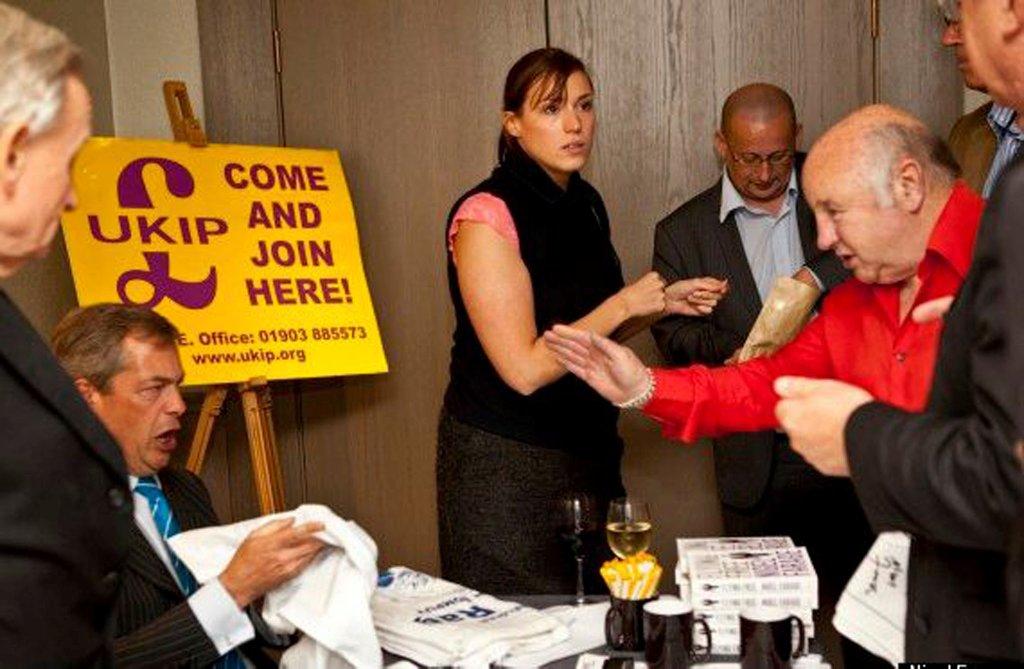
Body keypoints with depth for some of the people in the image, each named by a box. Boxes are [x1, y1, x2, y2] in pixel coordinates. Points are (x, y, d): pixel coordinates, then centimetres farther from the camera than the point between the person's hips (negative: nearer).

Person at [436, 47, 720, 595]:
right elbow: (524, 369, -22)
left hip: (586, 446, 7)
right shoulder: (487, 215, -18)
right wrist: (625, 304, -15)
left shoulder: (585, 202, 6)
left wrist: (663, 302, 3)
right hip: (505, 461, -7)